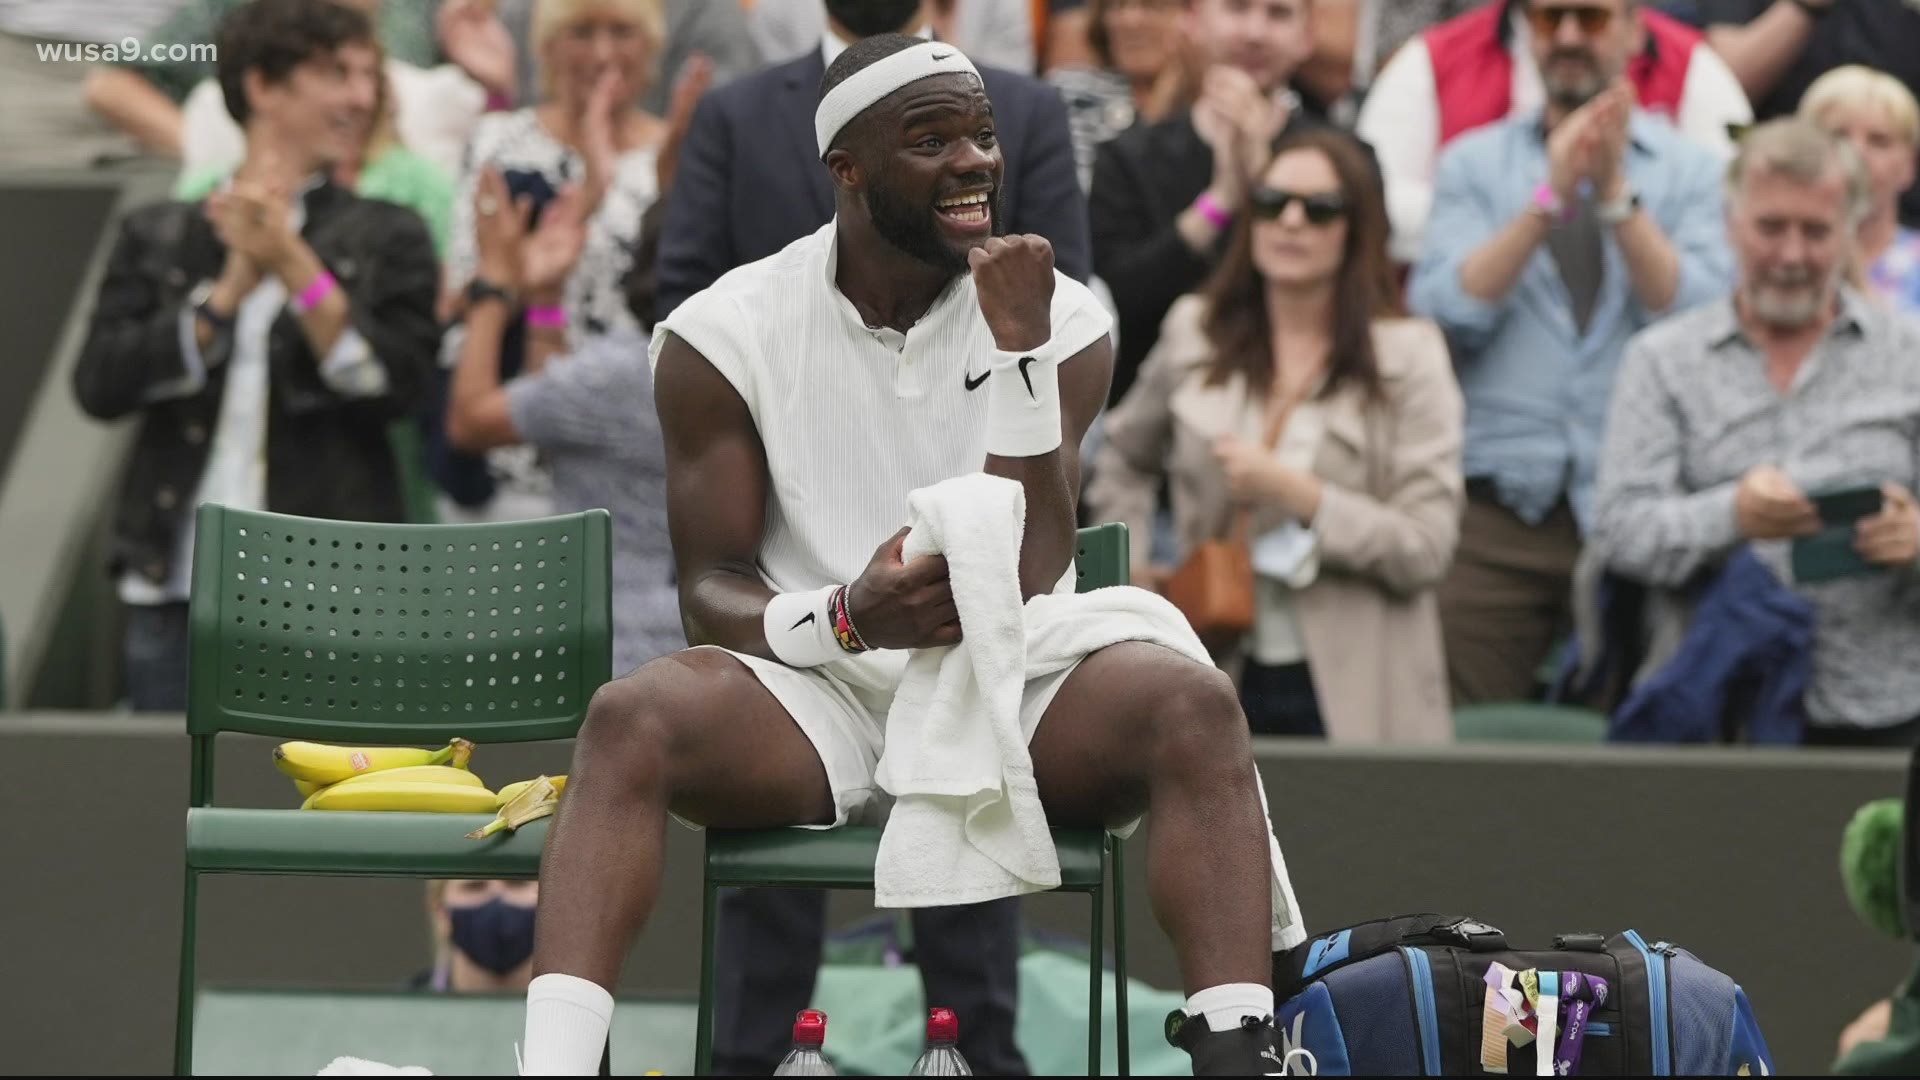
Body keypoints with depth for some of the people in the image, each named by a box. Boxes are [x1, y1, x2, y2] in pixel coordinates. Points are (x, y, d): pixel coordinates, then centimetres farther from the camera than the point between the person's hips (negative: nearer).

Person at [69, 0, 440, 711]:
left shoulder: (385, 239, 10)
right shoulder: (156, 238, 13)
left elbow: (396, 383, -4)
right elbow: (99, 385, 0)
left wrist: (297, 269, -12)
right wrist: (228, 292, -8)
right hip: (174, 596, 2)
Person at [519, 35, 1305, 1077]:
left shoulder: (1061, 323, -1)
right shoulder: (723, 335, -2)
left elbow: (1025, 590, -11)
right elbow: (711, 594, -3)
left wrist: (1021, 353, -19)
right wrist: (845, 621, -26)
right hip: (815, 696, 0)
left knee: (1192, 706, -31)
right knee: (631, 718, -32)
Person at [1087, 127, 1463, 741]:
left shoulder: (1408, 356, 0)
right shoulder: (1195, 334, 10)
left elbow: (1427, 549, -7)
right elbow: (1125, 457, 29)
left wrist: (1296, 495, -16)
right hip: (1220, 683, 3)